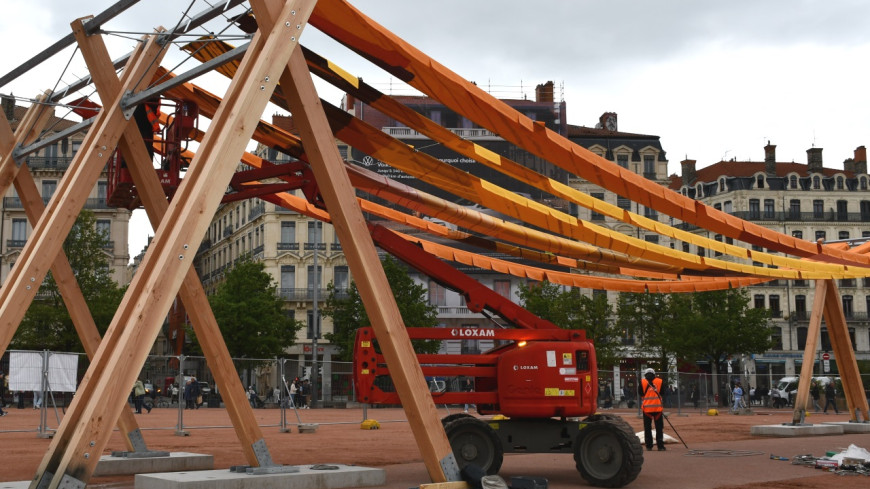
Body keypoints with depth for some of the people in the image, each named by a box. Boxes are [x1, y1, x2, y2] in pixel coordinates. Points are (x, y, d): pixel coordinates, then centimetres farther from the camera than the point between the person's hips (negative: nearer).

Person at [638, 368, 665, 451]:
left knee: (647, 427, 6)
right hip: (658, 407, 0)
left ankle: (649, 445, 3)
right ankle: (660, 445, -1)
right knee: (659, 427, 4)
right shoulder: (660, 381, 4)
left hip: (646, 407, 0)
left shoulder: (642, 382, 2)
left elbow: (640, 394, 3)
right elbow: (662, 394, 8)